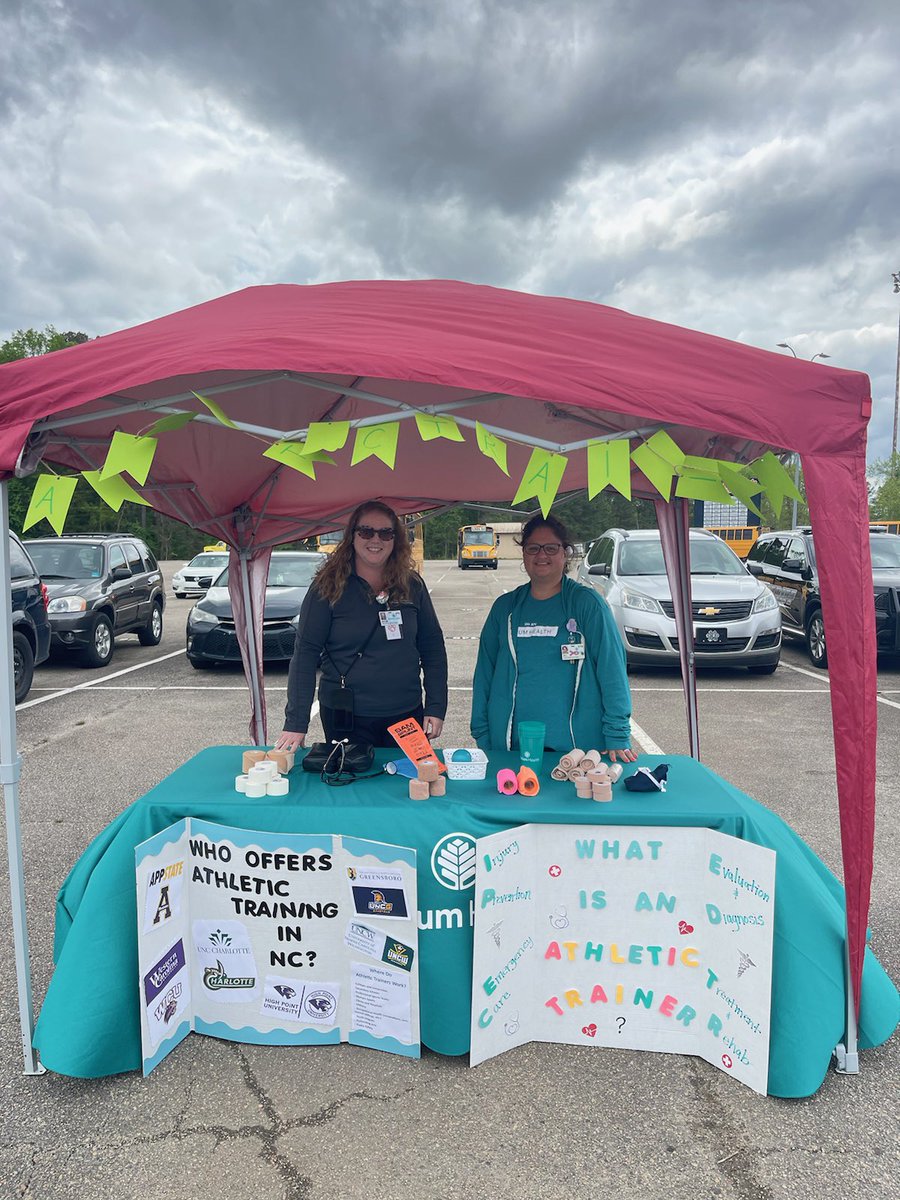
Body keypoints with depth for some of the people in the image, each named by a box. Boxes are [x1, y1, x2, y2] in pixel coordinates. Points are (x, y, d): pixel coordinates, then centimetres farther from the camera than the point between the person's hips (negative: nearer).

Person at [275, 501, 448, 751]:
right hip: (346, 720, -3)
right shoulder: (329, 587, -6)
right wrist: (296, 723, -14)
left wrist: (436, 708, 0)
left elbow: (433, 648, 7)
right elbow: (306, 653, -8)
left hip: (408, 716, 3)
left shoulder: (412, 585, 3)